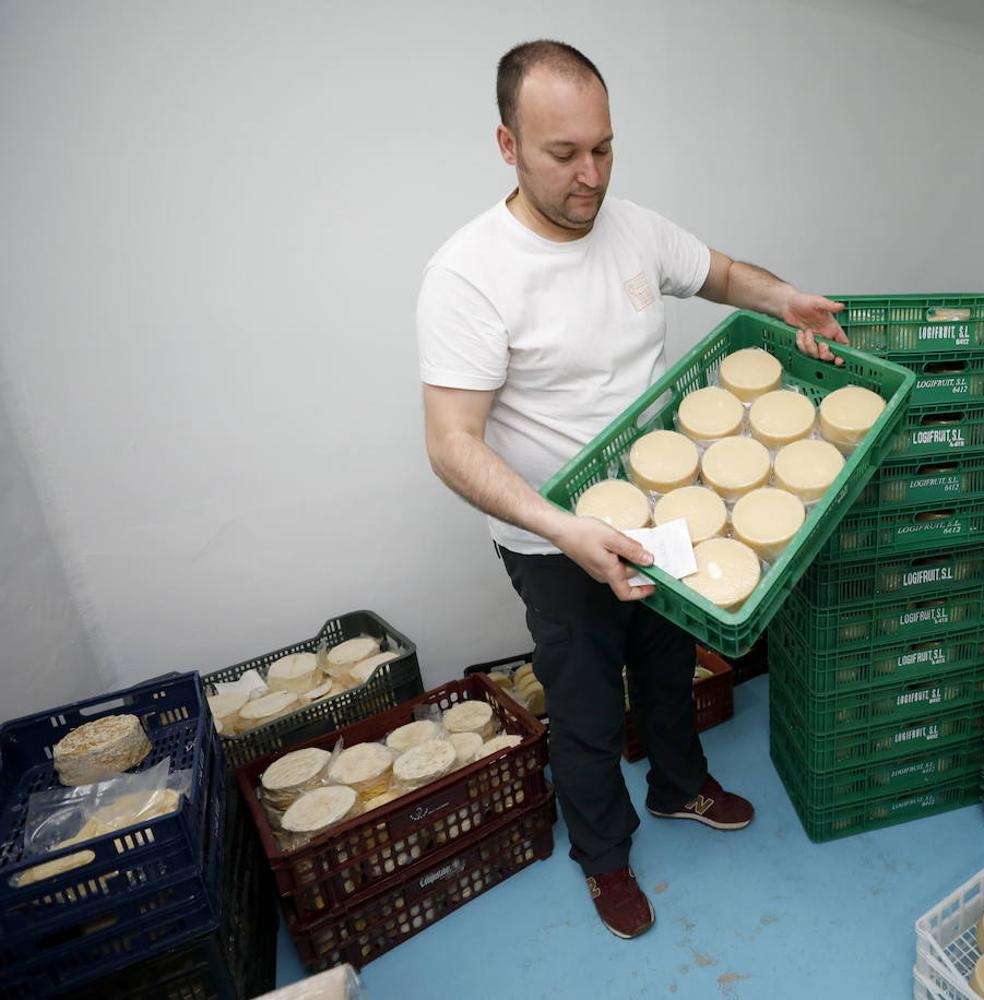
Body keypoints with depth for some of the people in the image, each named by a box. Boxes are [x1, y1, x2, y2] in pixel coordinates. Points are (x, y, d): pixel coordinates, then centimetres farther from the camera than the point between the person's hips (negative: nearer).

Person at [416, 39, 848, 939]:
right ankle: (604, 855, 44)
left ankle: (680, 787, 57)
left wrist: (783, 299, -7)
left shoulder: (634, 227, -3)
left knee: (670, 668, 27)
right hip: (557, 547, -6)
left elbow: (721, 273, 16)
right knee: (589, 718, 14)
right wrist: (568, 532, -40)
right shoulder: (468, 274, -23)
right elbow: (453, 445, -28)